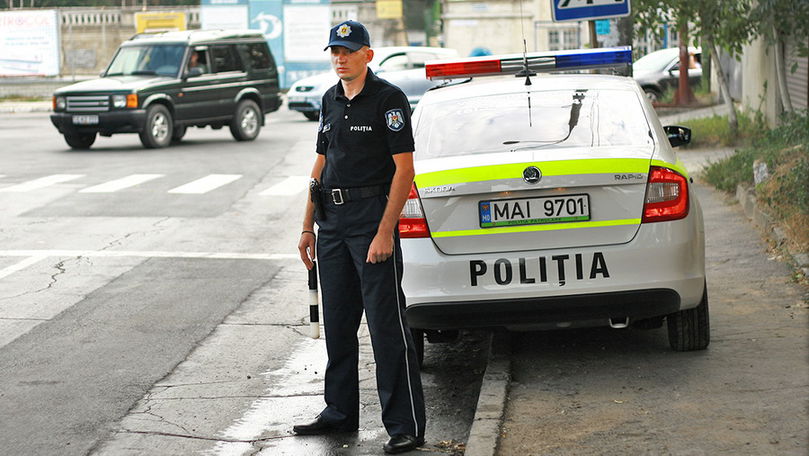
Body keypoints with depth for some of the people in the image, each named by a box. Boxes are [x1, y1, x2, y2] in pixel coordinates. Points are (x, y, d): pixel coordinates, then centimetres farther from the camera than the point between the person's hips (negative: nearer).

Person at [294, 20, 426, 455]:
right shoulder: (330, 101, 14)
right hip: (333, 222, 8)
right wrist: (308, 227, 15)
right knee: (337, 322, 13)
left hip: (372, 217, -8)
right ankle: (340, 412, 24)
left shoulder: (388, 99, -9)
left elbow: (404, 169, -13)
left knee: (386, 325, -7)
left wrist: (385, 232, -19)